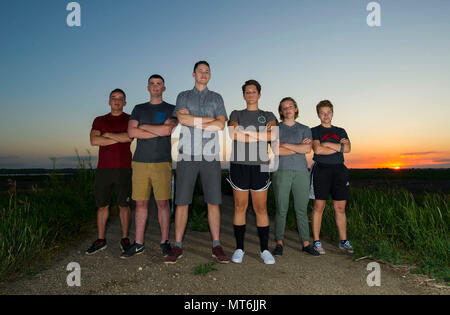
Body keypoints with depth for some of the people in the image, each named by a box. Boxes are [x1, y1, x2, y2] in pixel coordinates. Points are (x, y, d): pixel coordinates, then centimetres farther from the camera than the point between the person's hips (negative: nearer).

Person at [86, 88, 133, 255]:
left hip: (123, 168, -2)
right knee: (102, 205, 6)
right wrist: (119, 139, -6)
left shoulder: (130, 119, 8)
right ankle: (100, 240, 16)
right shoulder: (99, 120, 14)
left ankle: (125, 239, 13)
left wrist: (107, 135, -3)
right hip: (103, 168, 2)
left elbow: (129, 137, -13)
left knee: (124, 204, 2)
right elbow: (94, 141, -3)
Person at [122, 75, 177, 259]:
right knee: (140, 203, 5)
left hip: (162, 162, -2)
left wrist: (143, 126, 0)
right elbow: (131, 132, 1)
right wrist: (158, 131, -6)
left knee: (162, 203, -1)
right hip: (140, 161, 3)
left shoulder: (171, 109, 9)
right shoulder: (139, 109, 17)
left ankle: (164, 242, 12)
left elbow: (167, 129, -11)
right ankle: (138, 244, 15)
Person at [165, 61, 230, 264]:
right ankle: (177, 246, 8)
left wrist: (193, 121, -3)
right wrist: (210, 119, -5)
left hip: (210, 156, 1)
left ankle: (216, 246, 8)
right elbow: (183, 119, -6)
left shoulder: (217, 98, 16)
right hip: (187, 156, 0)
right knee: (182, 202, -1)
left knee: (213, 202, 0)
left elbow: (221, 125, 0)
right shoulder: (183, 96, 15)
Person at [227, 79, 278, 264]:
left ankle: (264, 250, 11)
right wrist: (261, 135, -6)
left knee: (261, 208, 1)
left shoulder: (268, 116, 16)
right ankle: (239, 249, 12)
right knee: (240, 207, 3)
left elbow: (273, 135, -6)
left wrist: (246, 134, -7)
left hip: (259, 166, 0)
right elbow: (233, 134, -6)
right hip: (239, 165, 0)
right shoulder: (236, 115, 16)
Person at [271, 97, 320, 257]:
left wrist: (285, 144, -6)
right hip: (281, 172, -2)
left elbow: (307, 149, -4)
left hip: (301, 172, 2)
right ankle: (279, 243, 8)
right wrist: (299, 147, -6)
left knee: (302, 210, 5)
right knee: (281, 210, -1)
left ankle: (306, 244, 12)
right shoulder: (276, 128, 9)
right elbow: (277, 151, -7)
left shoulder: (305, 129, 14)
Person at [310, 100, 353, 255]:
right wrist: (339, 147, -3)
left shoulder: (340, 131, 19)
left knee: (340, 207, 6)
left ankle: (343, 241, 15)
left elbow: (348, 148, 2)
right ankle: (317, 242, 3)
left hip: (339, 169, 4)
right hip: (321, 169, -4)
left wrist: (328, 144, -6)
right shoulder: (314, 131, 7)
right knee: (319, 206, -4)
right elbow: (317, 149, -10)